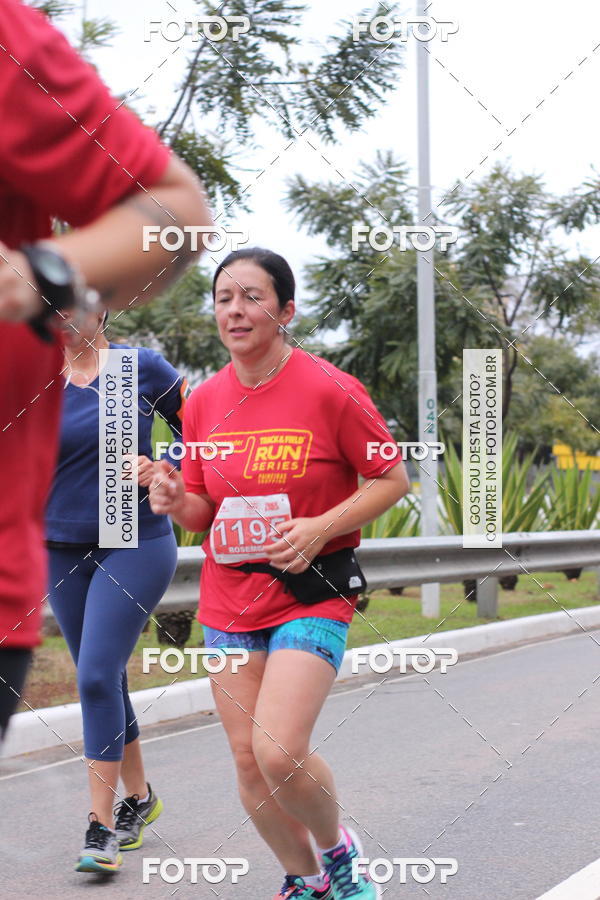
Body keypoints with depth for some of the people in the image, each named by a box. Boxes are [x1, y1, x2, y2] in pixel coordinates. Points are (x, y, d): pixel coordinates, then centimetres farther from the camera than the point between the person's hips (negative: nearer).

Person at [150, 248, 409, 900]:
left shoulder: (330, 391, -10)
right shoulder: (203, 402, 4)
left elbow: (391, 479, -4)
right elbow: (204, 514, 12)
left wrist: (320, 528, -17)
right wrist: (177, 501, -11)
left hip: (310, 596, -5)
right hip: (228, 603, 5)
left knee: (278, 751, -19)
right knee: (249, 763, 6)